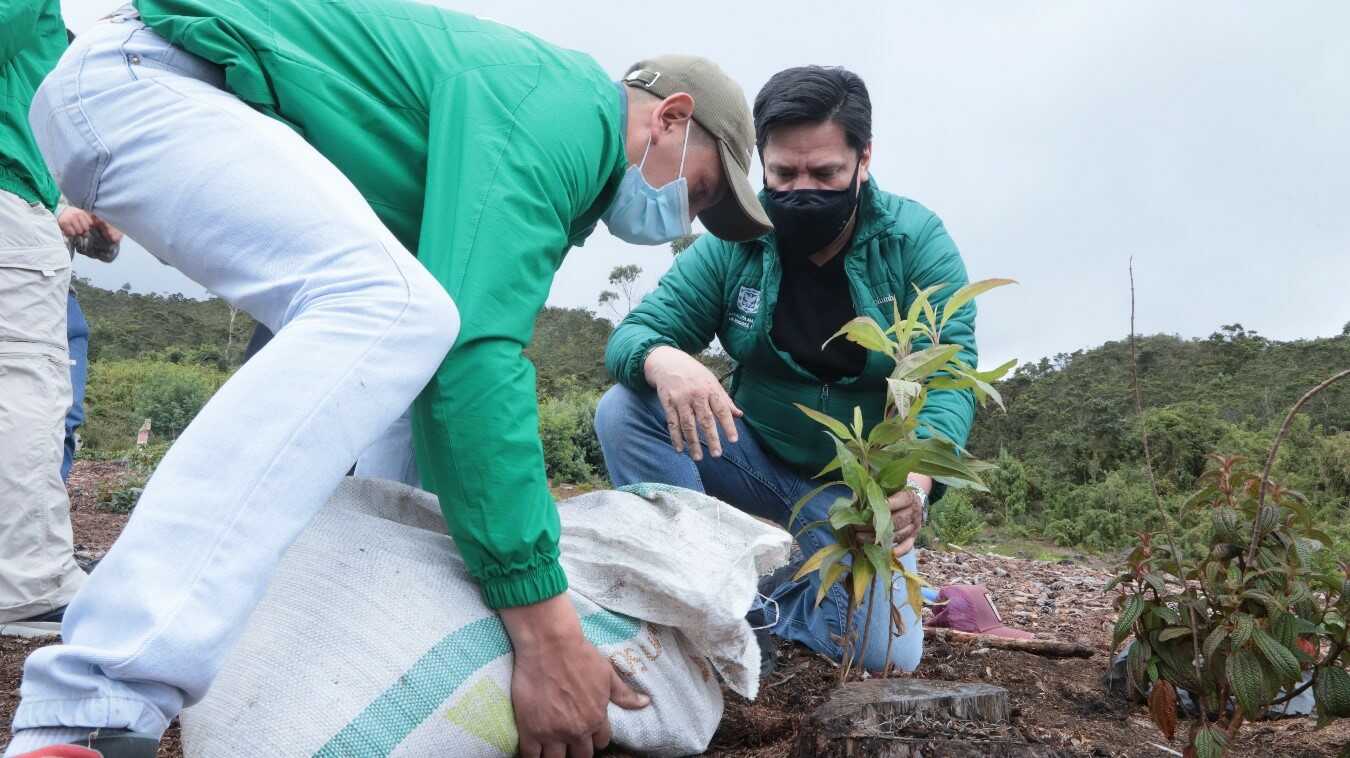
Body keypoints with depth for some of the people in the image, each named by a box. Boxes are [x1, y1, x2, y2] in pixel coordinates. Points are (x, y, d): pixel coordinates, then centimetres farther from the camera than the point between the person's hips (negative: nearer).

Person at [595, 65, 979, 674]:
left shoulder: (916, 240, -14)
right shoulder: (733, 242, -9)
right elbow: (635, 334, -13)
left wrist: (913, 480, -45)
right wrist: (662, 361, -41)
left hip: (861, 488, -1)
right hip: (753, 458, 2)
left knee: (889, 655, -19)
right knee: (625, 411, -22)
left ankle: (763, 604, 10)